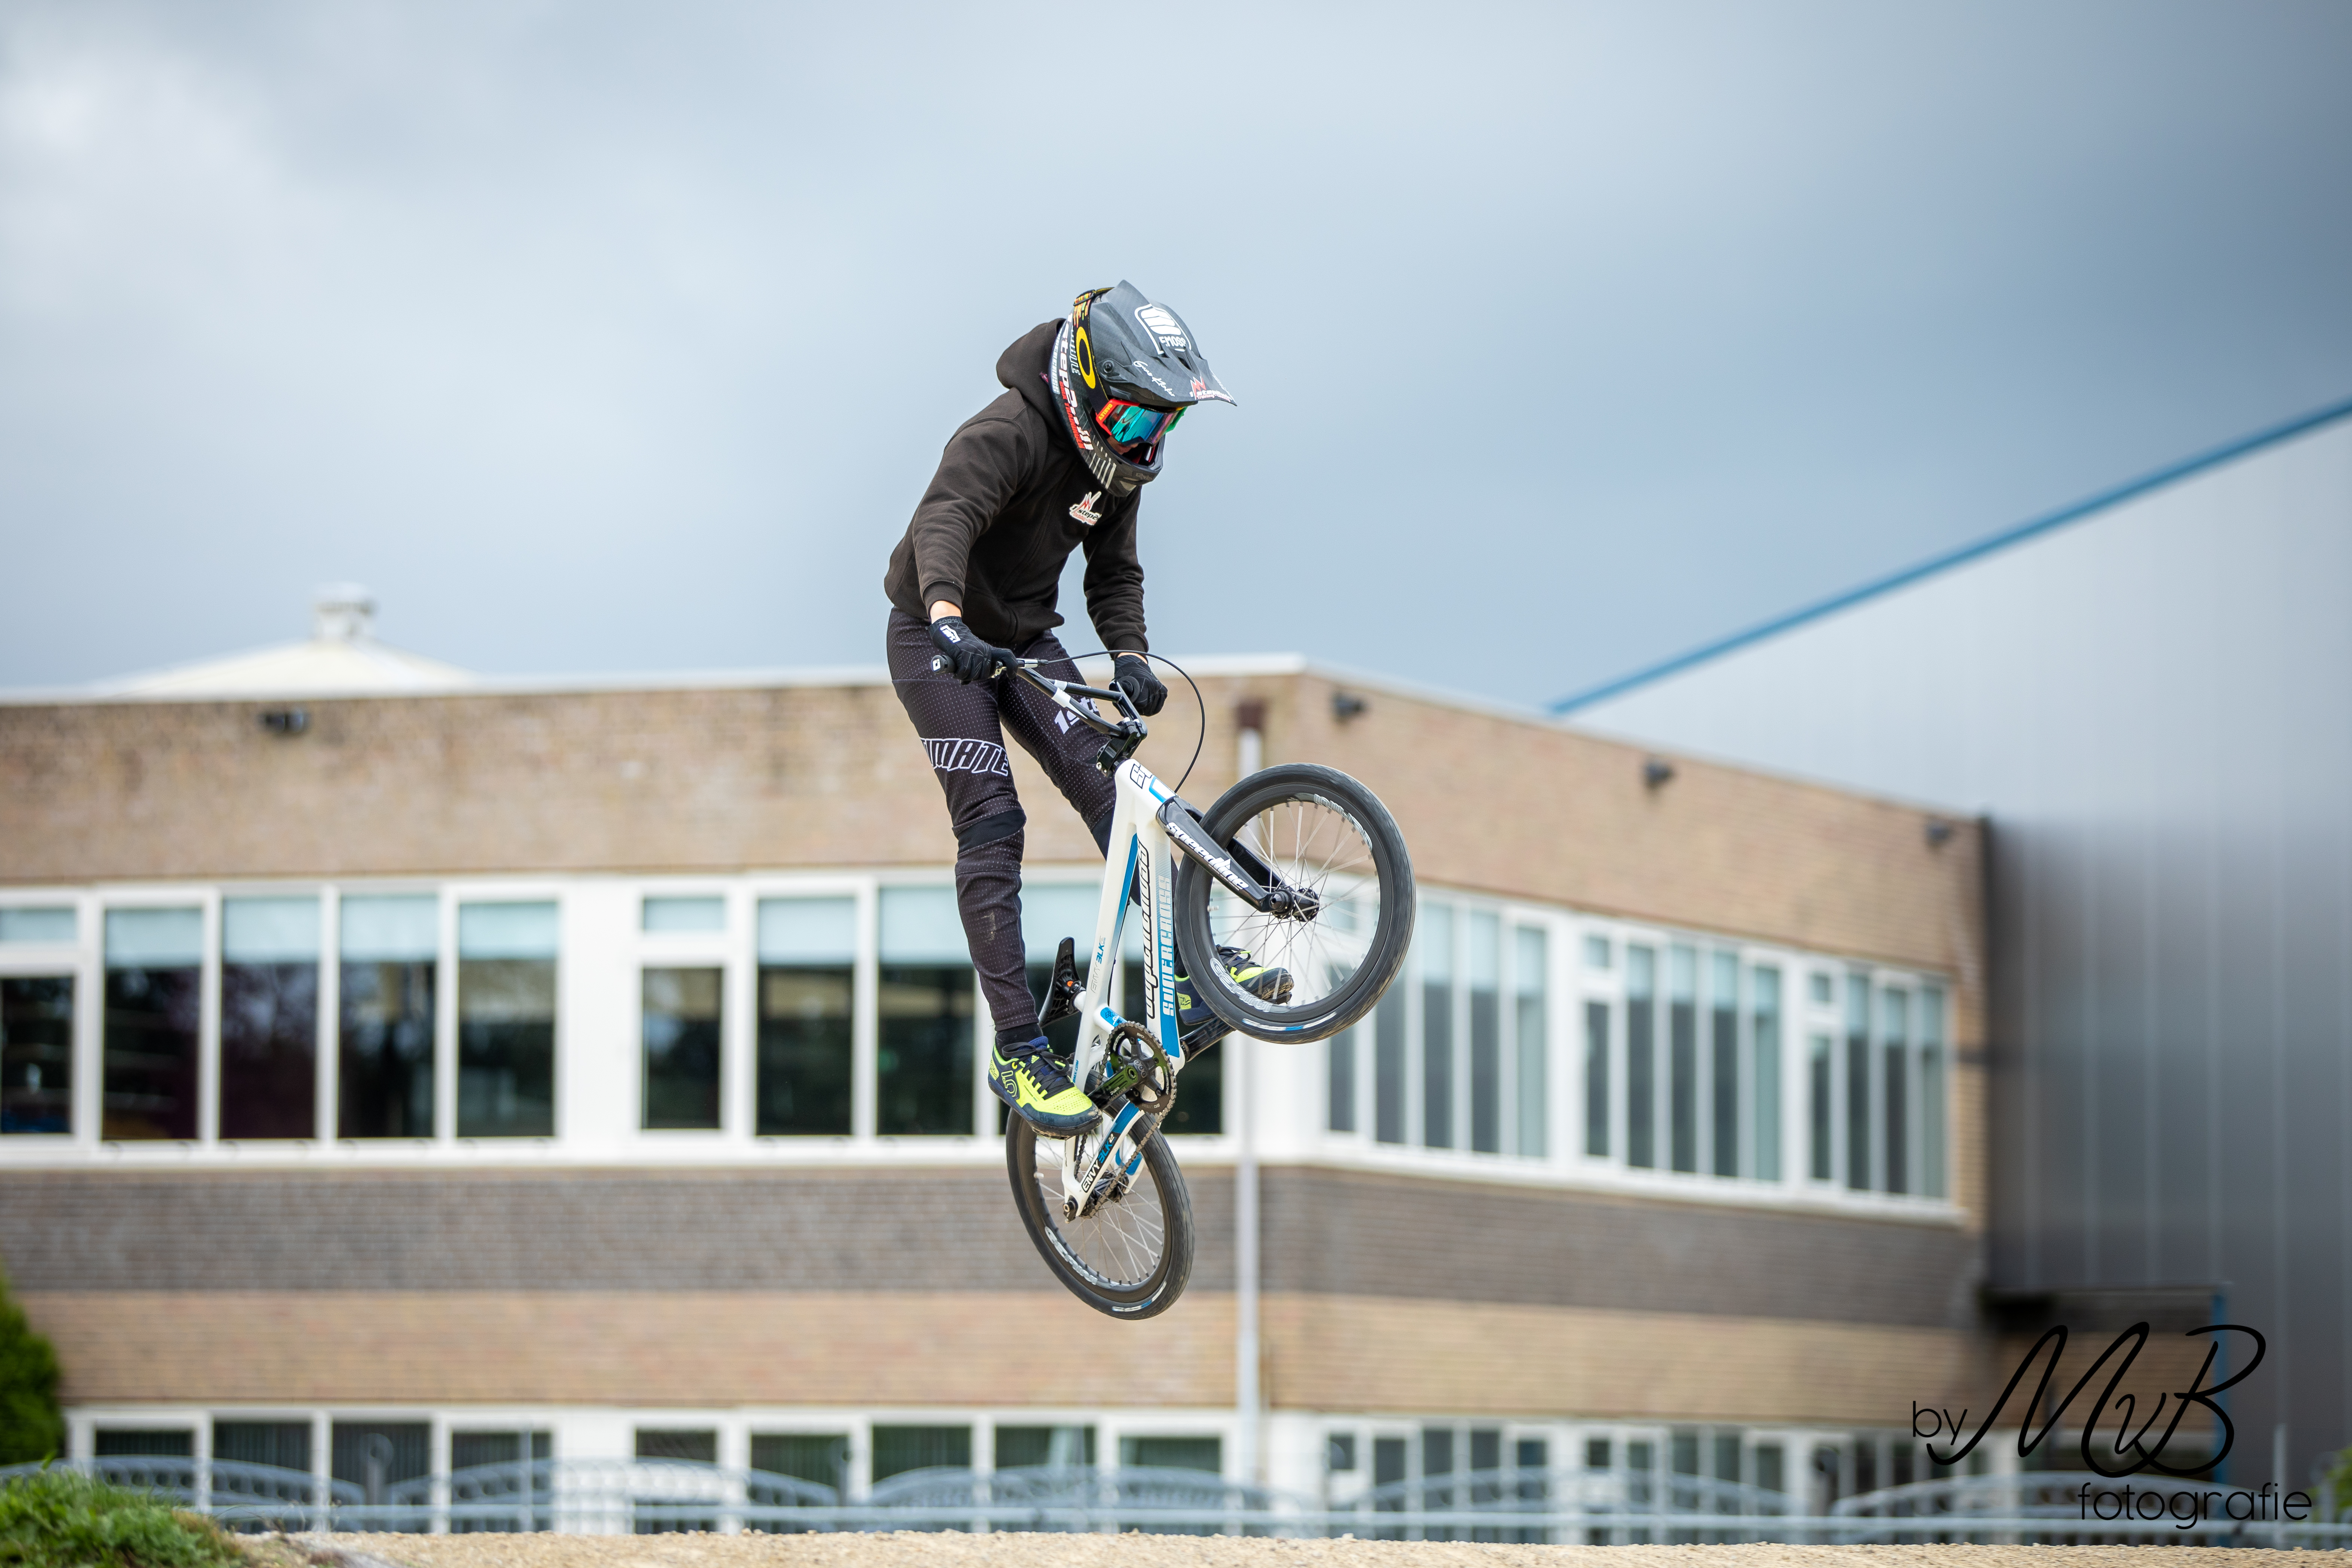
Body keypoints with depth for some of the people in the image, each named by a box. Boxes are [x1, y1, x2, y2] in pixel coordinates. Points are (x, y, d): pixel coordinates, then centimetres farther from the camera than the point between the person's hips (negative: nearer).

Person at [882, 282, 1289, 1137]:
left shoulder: (1114, 459, -1)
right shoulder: (1008, 436, -27)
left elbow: (1114, 575, 4)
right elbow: (944, 520, -45)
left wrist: (1130, 656, -16)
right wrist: (948, 618, -63)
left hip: (1024, 640, 7)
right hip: (940, 641, -7)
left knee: (1107, 786, -10)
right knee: (992, 826, -15)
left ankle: (1195, 973, -13)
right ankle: (1018, 1051, -18)